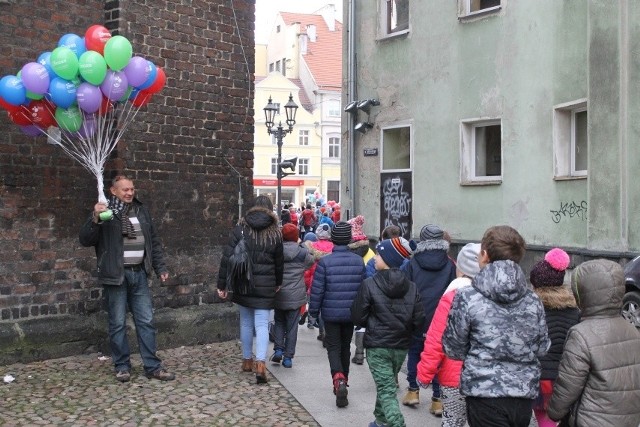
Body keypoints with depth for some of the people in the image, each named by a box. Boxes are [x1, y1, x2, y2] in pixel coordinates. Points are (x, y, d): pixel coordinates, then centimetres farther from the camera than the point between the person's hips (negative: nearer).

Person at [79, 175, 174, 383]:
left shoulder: (141, 211, 12)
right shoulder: (105, 212, -3)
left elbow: (154, 241, 19)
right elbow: (85, 240, -10)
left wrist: (160, 268, 15)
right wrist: (95, 219, -25)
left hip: (139, 274, 4)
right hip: (116, 276, -4)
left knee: (146, 321, 5)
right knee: (118, 324, 3)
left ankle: (153, 366, 11)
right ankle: (122, 366, 16)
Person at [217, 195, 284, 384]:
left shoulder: (240, 228, -1)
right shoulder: (274, 232, 0)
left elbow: (226, 257, -5)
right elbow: (279, 262, 7)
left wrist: (222, 285, 0)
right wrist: (278, 283, 24)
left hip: (242, 284, 1)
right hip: (265, 286, -1)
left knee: (246, 322, 16)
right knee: (262, 324, 0)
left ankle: (247, 360, 27)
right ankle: (260, 363, -15)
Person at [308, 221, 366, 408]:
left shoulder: (324, 262, -12)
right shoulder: (359, 261, -2)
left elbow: (317, 290, -10)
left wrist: (313, 311, 3)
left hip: (331, 313, -3)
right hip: (351, 313, 3)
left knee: (333, 347, 4)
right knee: (345, 347, 18)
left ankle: (338, 380, -19)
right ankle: (343, 382, 30)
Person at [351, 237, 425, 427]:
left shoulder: (370, 284, -13)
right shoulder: (411, 287, -3)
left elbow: (357, 317, -10)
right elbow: (419, 321, -4)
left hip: (377, 346, -5)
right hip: (401, 346, 5)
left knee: (387, 391, -2)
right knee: (387, 385, 24)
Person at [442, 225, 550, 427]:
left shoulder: (467, 297, -11)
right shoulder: (533, 300, 0)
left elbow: (453, 349, -5)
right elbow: (542, 348, 7)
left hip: (484, 393, -4)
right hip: (525, 395, 4)